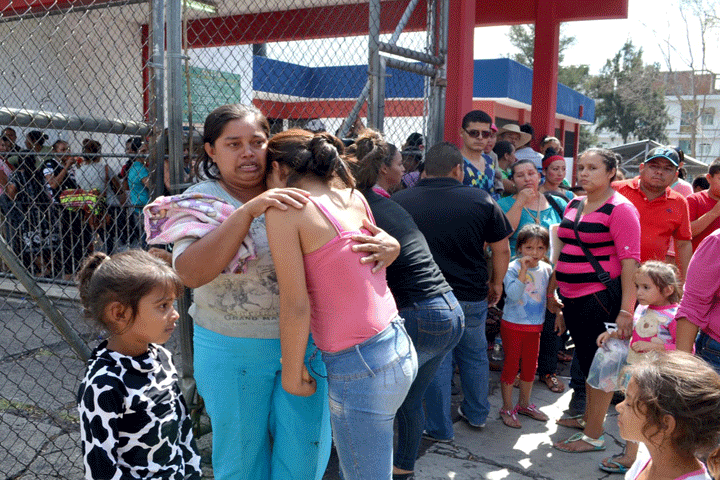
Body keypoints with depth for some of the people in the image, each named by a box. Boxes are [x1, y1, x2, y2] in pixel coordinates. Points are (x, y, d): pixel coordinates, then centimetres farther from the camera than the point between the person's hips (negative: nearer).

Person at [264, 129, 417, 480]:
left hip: (360, 368, -8)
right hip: (401, 349, 8)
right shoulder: (354, 197, 7)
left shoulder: (284, 208, -11)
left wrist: (291, 376, -2)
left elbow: (296, 306, -14)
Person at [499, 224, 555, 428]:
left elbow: (551, 295, 16)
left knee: (530, 365, 15)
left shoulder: (546, 269, 2)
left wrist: (558, 313, 11)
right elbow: (514, 295, -29)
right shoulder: (512, 269, -15)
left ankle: (524, 403, 33)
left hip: (535, 326, 5)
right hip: (513, 325, -5)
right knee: (511, 365, 1)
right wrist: (524, 271, -32)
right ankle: (507, 408, 15)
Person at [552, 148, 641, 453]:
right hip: (572, 296, 7)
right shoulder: (574, 204, 12)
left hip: (600, 298, -7)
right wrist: (554, 289, 20)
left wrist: (626, 310, -20)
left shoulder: (620, 209, -11)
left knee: (598, 364, 0)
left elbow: (630, 261, -15)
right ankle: (588, 416, 34)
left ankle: (593, 436, 11)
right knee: (585, 359, 18)